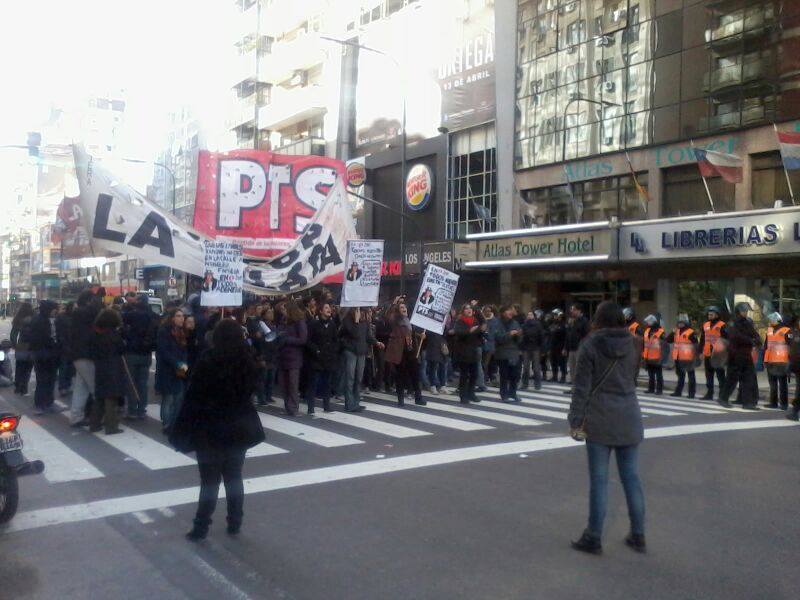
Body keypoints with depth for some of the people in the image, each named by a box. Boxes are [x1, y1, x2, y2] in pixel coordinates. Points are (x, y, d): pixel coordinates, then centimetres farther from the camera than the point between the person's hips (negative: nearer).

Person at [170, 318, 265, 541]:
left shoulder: (207, 361, -15)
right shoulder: (248, 361, -1)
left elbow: (194, 397, -13)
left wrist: (183, 430, -8)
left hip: (210, 429, -4)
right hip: (239, 428, 4)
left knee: (210, 480, 4)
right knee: (234, 477, 14)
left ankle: (201, 527, 10)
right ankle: (235, 523, 21)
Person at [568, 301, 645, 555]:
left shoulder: (590, 345, -8)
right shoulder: (630, 344, 6)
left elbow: (581, 387, -10)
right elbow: (631, 377, 15)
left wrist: (575, 420, -7)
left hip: (600, 421, -4)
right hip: (629, 419, 4)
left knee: (599, 480, 1)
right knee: (631, 477, 11)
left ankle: (593, 539, 7)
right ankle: (638, 536, 20)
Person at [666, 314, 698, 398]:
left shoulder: (690, 332, -10)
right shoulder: (676, 332, 12)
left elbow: (696, 344, -12)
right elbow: (668, 340, 9)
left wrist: (695, 356, -16)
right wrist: (672, 333, -7)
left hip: (687, 357, -7)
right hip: (677, 357, 7)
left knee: (691, 375, 1)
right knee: (680, 375, 16)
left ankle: (691, 393, 6)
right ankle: (678, 391, 23)